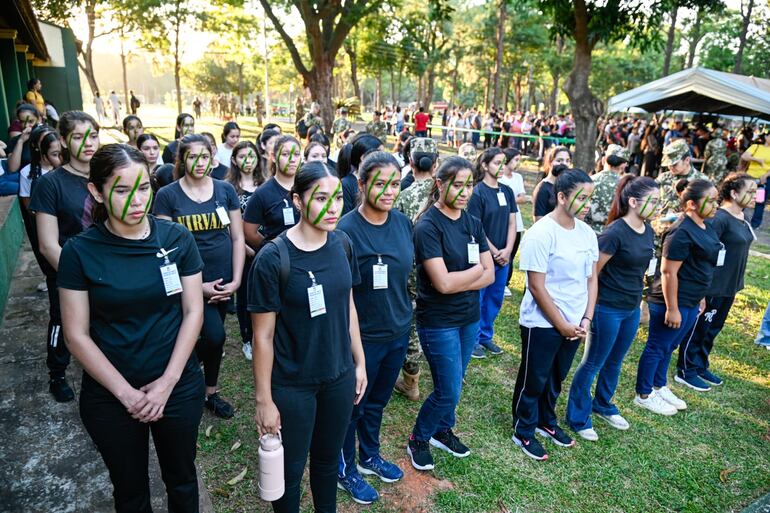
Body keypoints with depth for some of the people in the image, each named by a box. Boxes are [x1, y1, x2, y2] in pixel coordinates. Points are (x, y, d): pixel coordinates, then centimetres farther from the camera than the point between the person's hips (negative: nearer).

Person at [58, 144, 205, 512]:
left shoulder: (177, 238, -8)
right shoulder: (79, 252, -11)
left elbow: (193, 312, -6)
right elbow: (76, 334, -8)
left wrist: (168, 382, -12)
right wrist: (126, 393, -12)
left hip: (179, 386, 1)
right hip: (109, 396, 0)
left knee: (181, 478, 20)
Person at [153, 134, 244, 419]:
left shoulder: (225, 190, 2)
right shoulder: (167, 195, -6)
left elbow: (238, 238, 3)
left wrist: (236, 280, -5)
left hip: (223, 279, 3)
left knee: (215, 338, 13)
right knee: (214, 335, -15)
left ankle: (211, 392, 33)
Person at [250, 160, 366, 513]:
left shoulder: (342, 245, -5)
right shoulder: (273, 258, -20)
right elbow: (263, 335, -14)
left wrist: (359, 362, 9)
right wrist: (263, 398, -9)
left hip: (340, 377, 4)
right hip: (292, 385, -4)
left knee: (328, 459, 23)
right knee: (290, 469, 16)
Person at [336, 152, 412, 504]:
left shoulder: (403, 223, -2)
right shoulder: (346, 230, -21)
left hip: (398, 332, 6)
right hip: (363, 336, -6)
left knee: (378, 401, 25)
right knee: (352, 405, 16)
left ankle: (369, 456, 48)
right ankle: (345, 469, 39)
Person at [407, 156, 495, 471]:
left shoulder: (473, 224, 3)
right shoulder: (427, 226, -18)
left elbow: (490, 274, 0)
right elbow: (442, 283, -25)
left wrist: (459, 282, -17)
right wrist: (475, 270, -9)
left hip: (470, 318, 6)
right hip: (438, 322, -6)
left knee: (453, 384, 19)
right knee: (449, 391, 1)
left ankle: (443, 431, 42)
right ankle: (418, 439, 26)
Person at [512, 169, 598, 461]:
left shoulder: (587, 233, 1)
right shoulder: (541, 234, -20)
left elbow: (592, 278, 8)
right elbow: (537, 287, -19)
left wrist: (586, 319, -1)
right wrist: (562, 326, -14)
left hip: (574, 323, 7)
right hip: (542, 324, -6)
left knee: (556, 378, 22)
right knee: (533, 380, 10)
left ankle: (546, 422, 43)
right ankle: (523, 432, 30)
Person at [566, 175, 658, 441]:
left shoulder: (648, 230, 3)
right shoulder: (615, 233, -21)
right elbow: (591, 272, -16)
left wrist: (638, 299, 17)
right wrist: (589, 310, -11)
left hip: (632, 309, 8)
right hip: (608, 308, -7)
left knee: (615, 361, 22)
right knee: (593, 363, 6)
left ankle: (603, 405, 43)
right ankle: (578, 417, 22)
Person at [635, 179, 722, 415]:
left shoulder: (704, 227, 8)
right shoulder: (681, 233, -22)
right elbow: (668, 272, -23)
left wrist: (700, 296, 21)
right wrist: (672, 309, -21)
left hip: (691, 302, 9)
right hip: (672, 302, -9)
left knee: (668, 347, 21)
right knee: (657, 348, 4)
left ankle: (659, 387, 37)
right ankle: (643, 395, 18)